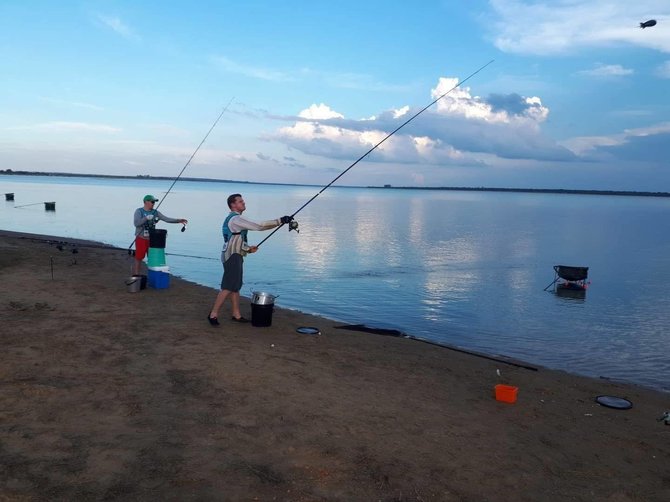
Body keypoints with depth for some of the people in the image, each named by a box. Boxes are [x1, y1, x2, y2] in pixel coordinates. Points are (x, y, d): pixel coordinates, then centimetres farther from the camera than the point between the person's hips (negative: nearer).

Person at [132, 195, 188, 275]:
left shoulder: (155, 212, 6)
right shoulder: (139, 211, -4)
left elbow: (166, 219, -2)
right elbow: (136, 223, -15)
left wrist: (178, 220, -14)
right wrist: (146, 218, -26)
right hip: (141, 239, -4)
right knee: (138, 259, 0)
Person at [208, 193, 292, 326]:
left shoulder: (232, 219, 17)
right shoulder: (235, 219, -16)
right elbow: (258, 226, -23)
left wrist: (248, 248, 11)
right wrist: (280, 221, -22)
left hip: (235, 256, 10)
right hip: (232, 257, -10)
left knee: (235, 286, 13)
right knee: (228, 287, -8)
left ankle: (236, 314, 19)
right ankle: (213, 314, -2)